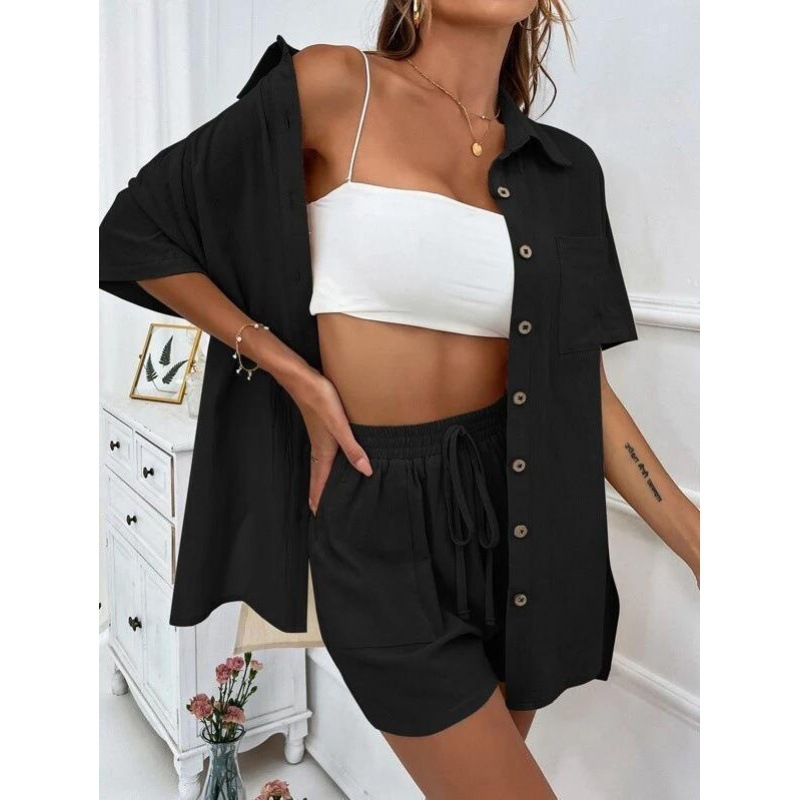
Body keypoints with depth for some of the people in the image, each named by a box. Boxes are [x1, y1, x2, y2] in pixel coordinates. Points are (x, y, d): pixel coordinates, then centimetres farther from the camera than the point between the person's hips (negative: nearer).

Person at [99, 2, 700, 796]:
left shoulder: (555, 168, 6)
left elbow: (579, 381, 6)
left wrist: (697, 547, 5)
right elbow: (139, 229, -1)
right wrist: (292, 373, -7)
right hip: (378, 511, -4)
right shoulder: (334, 85, -7)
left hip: (514, 502, 5)